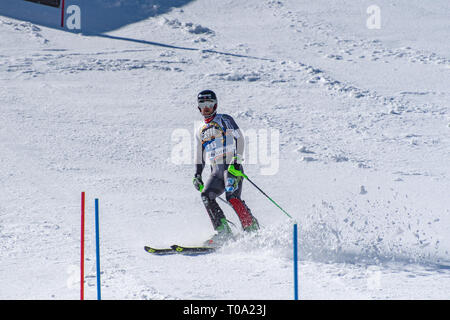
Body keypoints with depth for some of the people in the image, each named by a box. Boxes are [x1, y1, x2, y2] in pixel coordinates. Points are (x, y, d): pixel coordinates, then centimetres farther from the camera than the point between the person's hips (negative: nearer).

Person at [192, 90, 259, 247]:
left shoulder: (224, 120, 7)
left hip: (231, 167, -6)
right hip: (216, 171, 6)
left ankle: (252, 229, -25)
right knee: (206, 195, -18)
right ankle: (223, 231, -20)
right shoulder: (201, 131, 25)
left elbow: (239, 139, -5)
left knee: (232, 197, -27)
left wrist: (236, 162, -17)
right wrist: (197, 175, 17)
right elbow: (200, 155, 31)